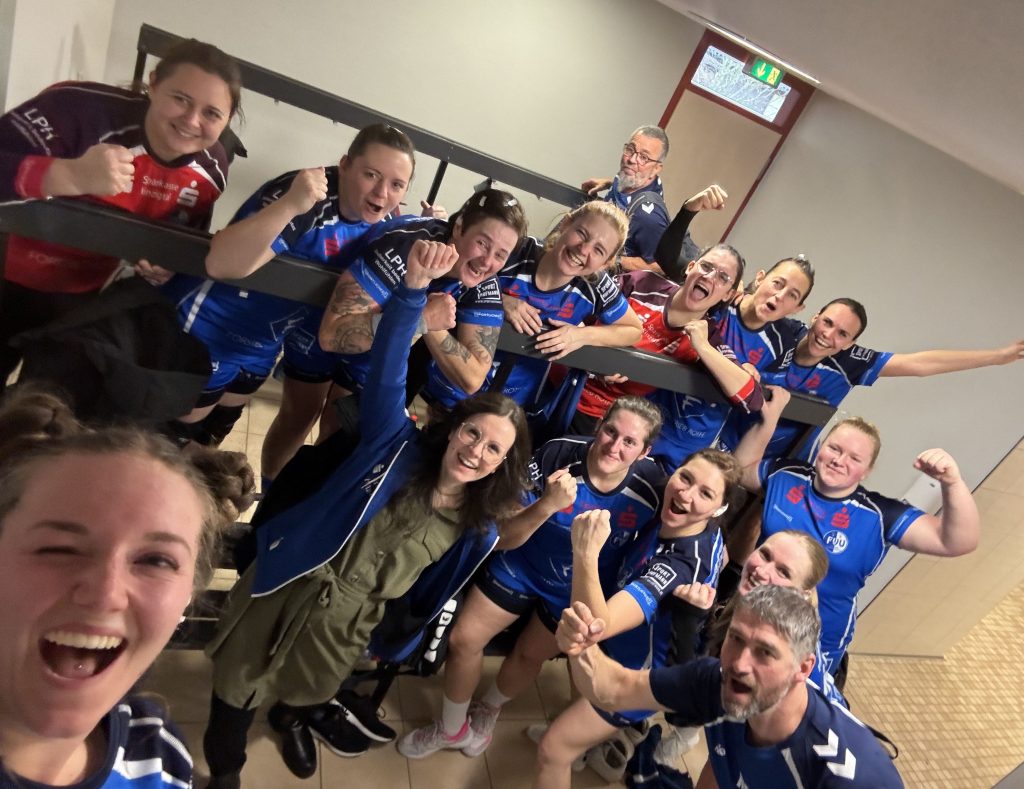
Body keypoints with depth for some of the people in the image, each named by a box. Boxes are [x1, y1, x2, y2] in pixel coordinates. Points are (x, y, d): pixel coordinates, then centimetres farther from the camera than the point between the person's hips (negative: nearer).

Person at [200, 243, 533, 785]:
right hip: (289, 588, -2)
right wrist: (414, 287, -45)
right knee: (239, 686, 19)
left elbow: (440, 587, 5)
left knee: (310, 690, 28)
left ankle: (295, 719, 66)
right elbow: (387, 369, -31)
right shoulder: (397, 446, -19)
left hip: (349, 621, 2)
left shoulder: (476, 530, -11)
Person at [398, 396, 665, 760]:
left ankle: (487, 710, 57)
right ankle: (452, 729, 36)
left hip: (577, 591, 1)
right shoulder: (558, 453, -30)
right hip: (522, 564, 0)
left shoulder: (652, 485, -28)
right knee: (463, 640, 4)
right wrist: (546, 505, -44)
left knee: (530, 655, 21)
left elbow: (647, 551, -9)